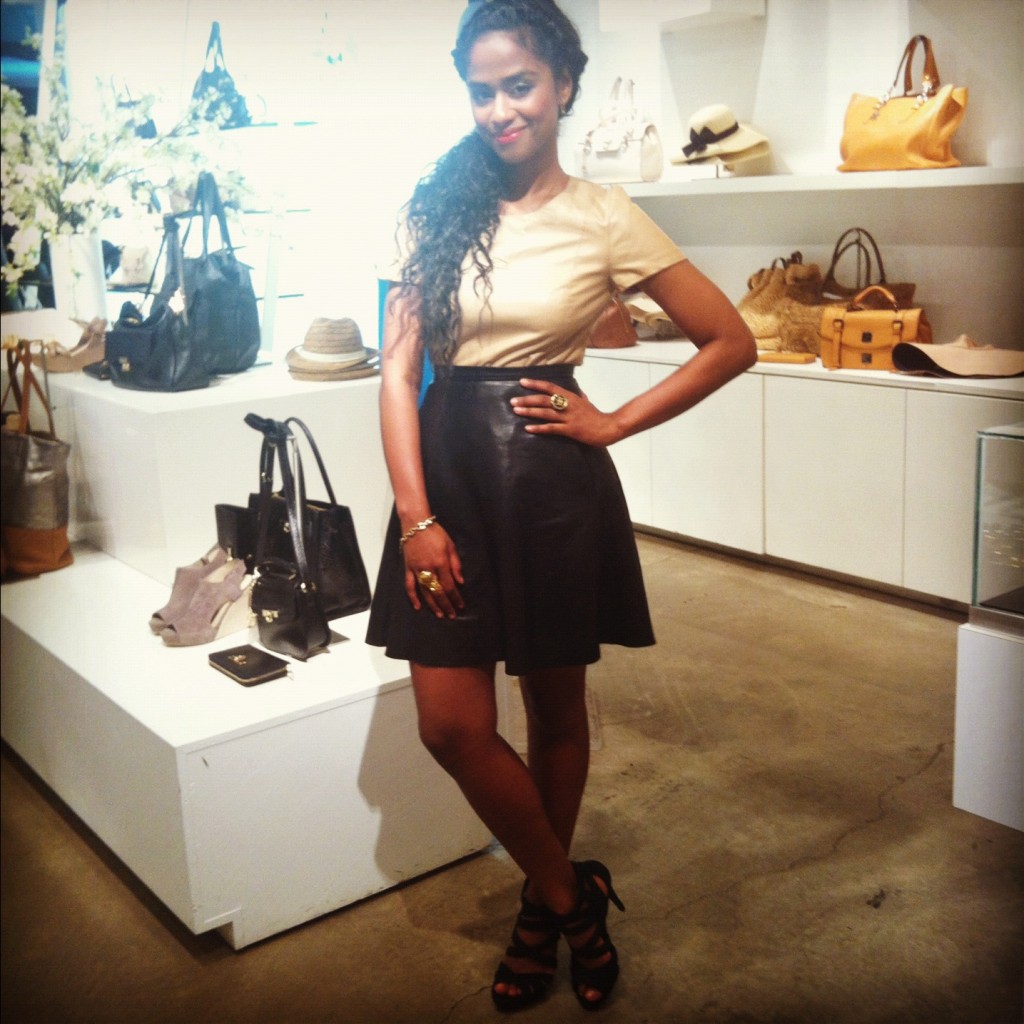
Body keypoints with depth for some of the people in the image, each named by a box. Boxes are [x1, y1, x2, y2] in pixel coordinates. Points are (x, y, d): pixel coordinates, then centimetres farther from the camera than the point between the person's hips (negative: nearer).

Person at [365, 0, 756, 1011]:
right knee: (451, 725, 0)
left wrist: (612, 424, -4)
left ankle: (544, 903, 37)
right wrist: (416, 517, -8)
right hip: (448, 467, 3)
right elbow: (398, 368, 0)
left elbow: (731, 342, 1)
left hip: (551, 478, -2)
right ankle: (571, 895, 25)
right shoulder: (435, 207, 5)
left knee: (556, 710, 12)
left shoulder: (604, 218, -2)